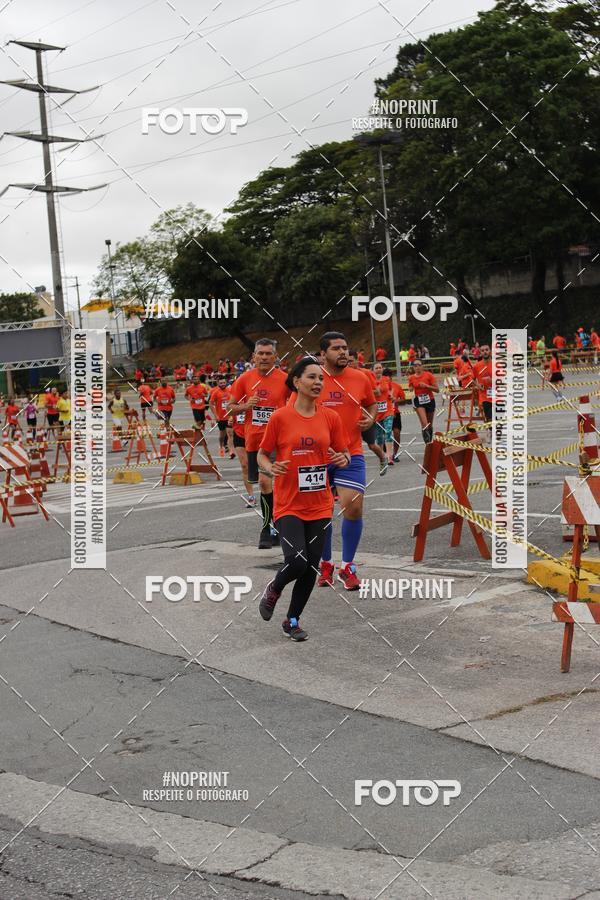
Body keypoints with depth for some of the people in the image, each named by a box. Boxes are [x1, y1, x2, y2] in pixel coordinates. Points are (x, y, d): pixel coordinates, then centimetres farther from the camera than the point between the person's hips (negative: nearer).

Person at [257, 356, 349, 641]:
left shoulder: (331, 418, 2)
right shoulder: (280, 417, -6)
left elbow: (344, 454, 12)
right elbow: (262, 455, 3)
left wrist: (342, 460, -11)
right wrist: (270, 468, -18)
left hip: (320, 505, 4)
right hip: (289, 504, -3)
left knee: (311, 567, 5)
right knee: (296, 561, -17)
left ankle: (292, 620, 25)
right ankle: (273, 590, 17)